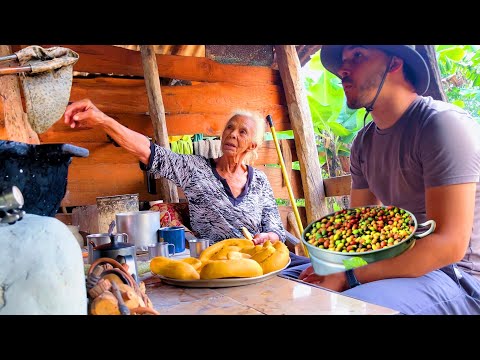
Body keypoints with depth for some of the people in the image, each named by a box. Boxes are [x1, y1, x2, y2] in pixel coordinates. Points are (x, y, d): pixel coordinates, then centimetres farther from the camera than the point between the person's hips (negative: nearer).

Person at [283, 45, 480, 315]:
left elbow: (448, 244, -23)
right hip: (395, 262, 7)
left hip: (458, 275, -7)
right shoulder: (364, 142, 7)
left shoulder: (442, 122, -17)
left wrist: (348, 278, -22)